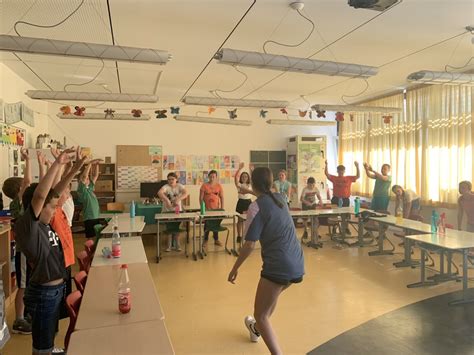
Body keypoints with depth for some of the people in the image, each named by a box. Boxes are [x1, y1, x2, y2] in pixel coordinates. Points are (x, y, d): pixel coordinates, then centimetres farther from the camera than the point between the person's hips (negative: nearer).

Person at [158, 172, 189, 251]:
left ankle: (176, 244, 24)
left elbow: (186, 193, -23)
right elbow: (159, 193, -32)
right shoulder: (166, 187, -11)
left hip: (177, 210, 1)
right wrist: (167, 200, -46)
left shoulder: (179, 186, -5)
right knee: (169, 228, 3)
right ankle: (169, 245, 19)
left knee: (176, 228, 8)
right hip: (167, 211, -1)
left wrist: (178, 199, -38)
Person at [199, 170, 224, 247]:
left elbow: (222, 197, 3)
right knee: (207, 224, 7)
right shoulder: (204, 185, -6)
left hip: (216, 209, 2)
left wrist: (222, 208, -2)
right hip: (207, 209, -2)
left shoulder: (219, 186, 1)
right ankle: (205, 240, 20)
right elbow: (201, 198, -5)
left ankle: (216, 240, 25)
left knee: (216, 224, 11)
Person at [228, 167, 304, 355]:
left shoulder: (256, 206, -12)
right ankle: (257, 329, 54)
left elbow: (249, 244, -14)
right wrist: (258, 195, 50)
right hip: (297, 264, 9)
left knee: (261, 315, 1)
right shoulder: (280, 198, 8)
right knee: (272, 295, 31)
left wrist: (235, 268, -3)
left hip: (278, 266, -8)